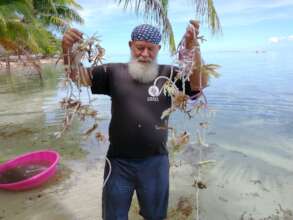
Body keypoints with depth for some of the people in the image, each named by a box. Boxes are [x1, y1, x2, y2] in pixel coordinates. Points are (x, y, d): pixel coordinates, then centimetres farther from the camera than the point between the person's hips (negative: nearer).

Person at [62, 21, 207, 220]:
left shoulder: (168, 74, -4)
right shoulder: (114, 72, -2)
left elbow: (199, 84, -16)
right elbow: (79, 76, -6)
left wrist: (193, 47, -31)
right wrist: (68, 49, -26)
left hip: (155, 161, 0)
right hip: (118, 161, 1)